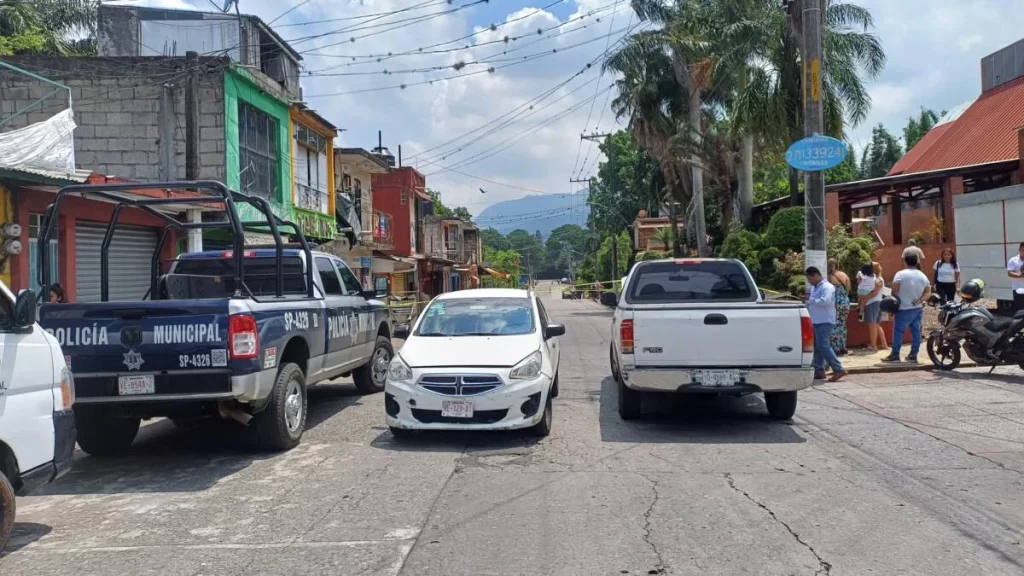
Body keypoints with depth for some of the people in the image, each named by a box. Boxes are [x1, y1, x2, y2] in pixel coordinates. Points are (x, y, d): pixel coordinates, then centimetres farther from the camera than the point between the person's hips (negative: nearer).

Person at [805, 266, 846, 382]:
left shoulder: (827, 287, -11)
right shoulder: (814, 288, 19)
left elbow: (825, 301, -26)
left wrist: (810, 299, -16)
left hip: (825, 322, -10)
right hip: (816, 322, 10)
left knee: (823, 345, -16)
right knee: (817, 346, 9)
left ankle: (838, 369, -14)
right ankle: (819, 371, 14)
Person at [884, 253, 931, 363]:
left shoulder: (900, 274, -11)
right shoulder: (923, 276, 8)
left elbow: (894, 291, -13)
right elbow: (928, 292, 6)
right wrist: (920, 300, -3)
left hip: (904, 309, -6)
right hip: (918, 309, 6)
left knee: (898, 331, 0)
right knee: (916, 331, 8)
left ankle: (895, 355, 2)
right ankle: (913, 355, 11)